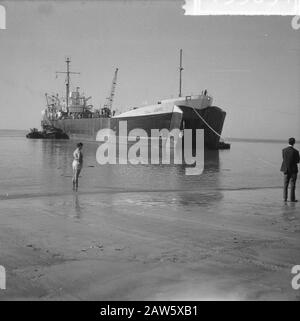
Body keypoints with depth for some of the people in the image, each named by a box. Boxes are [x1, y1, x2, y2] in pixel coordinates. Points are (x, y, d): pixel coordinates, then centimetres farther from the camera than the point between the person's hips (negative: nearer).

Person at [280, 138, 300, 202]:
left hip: (286, 169, 4)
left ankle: (285, 198, 9)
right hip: (293, 169, -4)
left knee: (285, 185, 10)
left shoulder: (284, 150, -3)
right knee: (292, 185, 4)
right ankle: (292, 198, 5)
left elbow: (284, 159, 5)